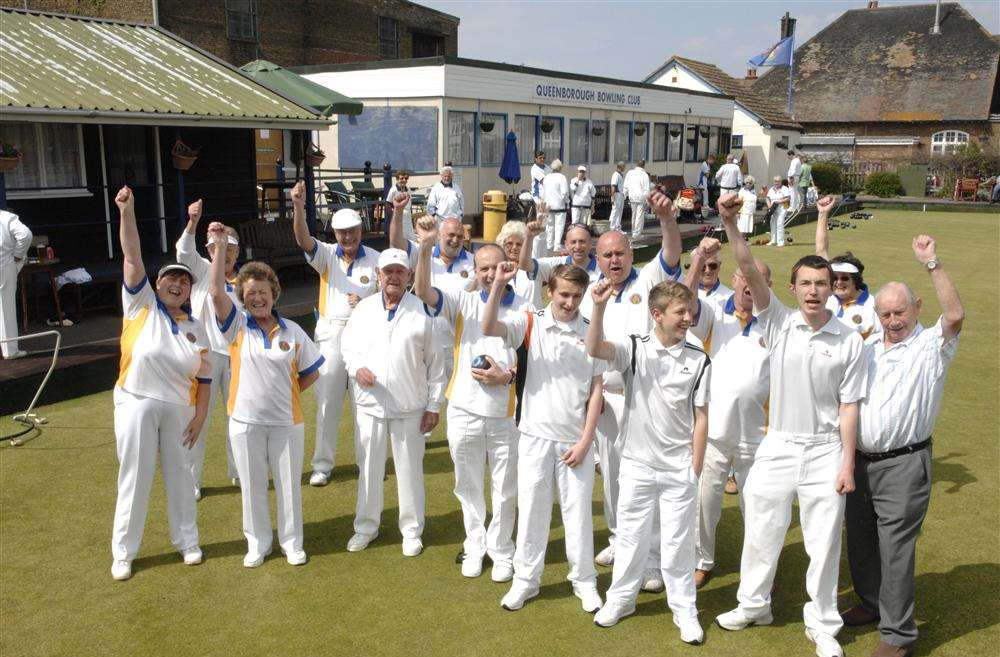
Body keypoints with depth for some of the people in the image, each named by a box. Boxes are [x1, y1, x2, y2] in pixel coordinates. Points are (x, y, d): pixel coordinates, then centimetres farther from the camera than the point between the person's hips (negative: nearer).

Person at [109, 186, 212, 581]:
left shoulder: (196, 328, 5)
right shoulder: (142, 304, -1)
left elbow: (204, 377, 7)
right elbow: (132, 258, -13)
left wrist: (200, 415, 0)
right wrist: (127, 212, -23)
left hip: (178, 409, 2)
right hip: (136, 403, -2)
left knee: (180, 475, 13)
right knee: (134, 477, 5)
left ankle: (186, 541, 29)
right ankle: (123, 552, 20)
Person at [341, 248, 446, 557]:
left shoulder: (422, 311, -5)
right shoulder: (363, 308, 3)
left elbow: (435, 362, -2)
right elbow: (348, 346, 11)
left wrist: (434, 405, -3)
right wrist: (357, 368, -12)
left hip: (409, 405, -2)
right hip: (369, 403, 2)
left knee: (410, 470, 9)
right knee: (369, 468, 14)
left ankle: (412, 529, 25)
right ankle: (366, 526, 31)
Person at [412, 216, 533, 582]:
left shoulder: (524, 311, -3)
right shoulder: (463, 303, -1)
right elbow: (422, 291, -17)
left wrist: (507, 376, -17)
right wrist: (426, 247, -30)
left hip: (506, 414, -1)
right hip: (464, 412, 1)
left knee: (505, 490, 12)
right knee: (469, 487, 17)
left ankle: (501, 550, 32)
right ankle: (475, 546, 36)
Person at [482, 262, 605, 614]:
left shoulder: (590, 333, 0)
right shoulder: (530, 323, -3)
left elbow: (596, 390, 0)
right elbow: (488, 328, -22)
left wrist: (585, 441, -4)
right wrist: (499, 284, -33)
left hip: (576, 440, 1)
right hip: (536, 436, 0)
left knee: (578, 512, 10)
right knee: (531, 509, 10)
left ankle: (584, 581, 27)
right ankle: (525, 579, 25)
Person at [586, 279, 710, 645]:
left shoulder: (698, 360, -4)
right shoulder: (634, 348, -7)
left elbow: (701, 418, -1)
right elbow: (595, 349, -27)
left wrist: (694, 471, -2)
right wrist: (600, 306, -42)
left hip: (679, 468, 0)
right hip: (637, 464, 0)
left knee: (678, 542, 10)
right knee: (631, 536, 14)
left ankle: (684, 609, 27)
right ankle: (621, 599, 33)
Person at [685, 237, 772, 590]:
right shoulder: (715, 315, -1)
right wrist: (699, 260, -32)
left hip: (756, 434, 0)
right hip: (713, 429, 0)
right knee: (703, 502, 11)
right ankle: (702, 562, 30)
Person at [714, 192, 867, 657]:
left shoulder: (849, 342, -4)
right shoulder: (779, 323, -4)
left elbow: (849, 406, -2)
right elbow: (749, 270, -16)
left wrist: (847, 464, -5)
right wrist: (730, 225, -28)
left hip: (825, 450, -1)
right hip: (778, 445, 1)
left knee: (824, 541, 9)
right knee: (761, 532, 13)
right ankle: (753, 604, 35)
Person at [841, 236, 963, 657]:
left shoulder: (930, 347, -7)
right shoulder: (868, 347, 11)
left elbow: (955, 316, -28)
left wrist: (932, 264, -30)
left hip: (904, 464, -6)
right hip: (860, 460, 6)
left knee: (896, 549, -1)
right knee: (860, 540, 17)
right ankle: (872, 603, 38)